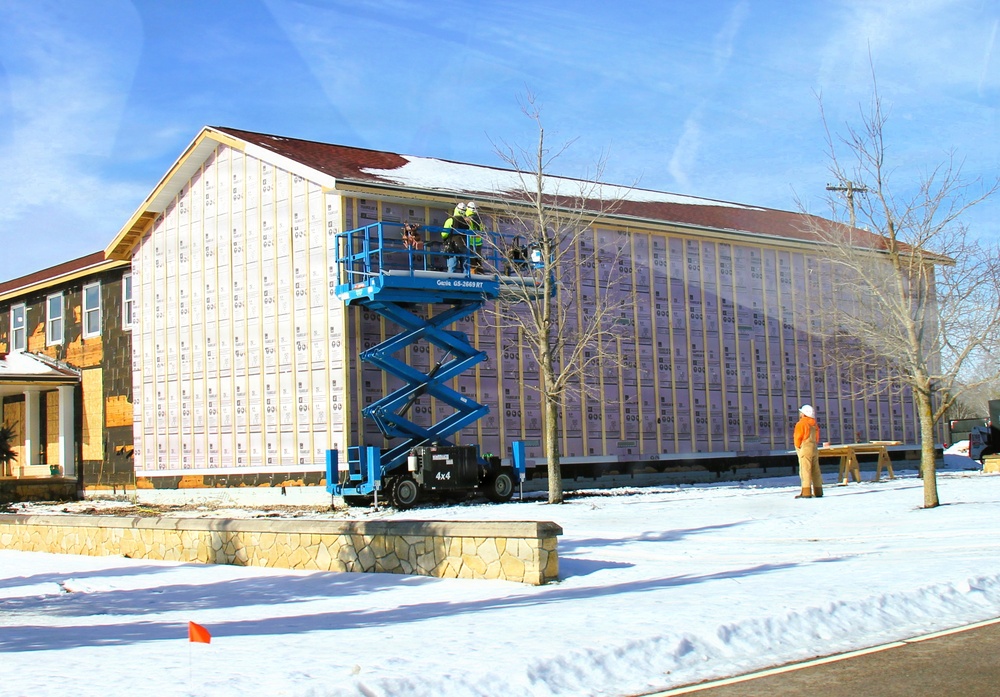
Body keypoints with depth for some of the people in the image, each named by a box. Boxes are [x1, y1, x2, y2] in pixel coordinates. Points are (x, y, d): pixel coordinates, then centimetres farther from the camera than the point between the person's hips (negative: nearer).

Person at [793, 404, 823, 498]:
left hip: (804, 449, -8)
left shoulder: (801, 424, -9)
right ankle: (818, 491, 13)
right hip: (814, 449, 8)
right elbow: (817, 438, 15)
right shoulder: (815, 424, 14)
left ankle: (806, 492, -16)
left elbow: (797, 437, -9)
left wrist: (798, 447, 6)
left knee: (805, 470, -10)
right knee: (815, 470, 10)